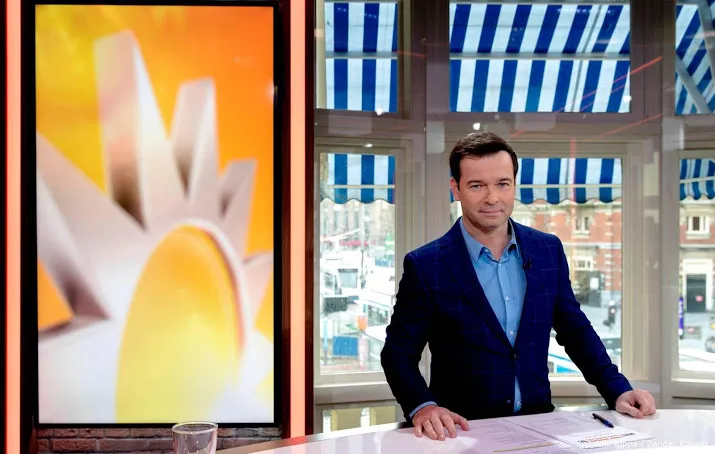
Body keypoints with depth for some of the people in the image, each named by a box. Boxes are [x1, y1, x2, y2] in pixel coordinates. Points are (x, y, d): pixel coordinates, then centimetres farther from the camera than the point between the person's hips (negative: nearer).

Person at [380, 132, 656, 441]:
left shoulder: (548, 250, 4)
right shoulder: (426, 265, -8)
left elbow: (575, 331, 13)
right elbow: (398, 352, -5)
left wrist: (618, 392, 4)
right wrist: (422, 406, -22)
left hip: (537, 424, 4)